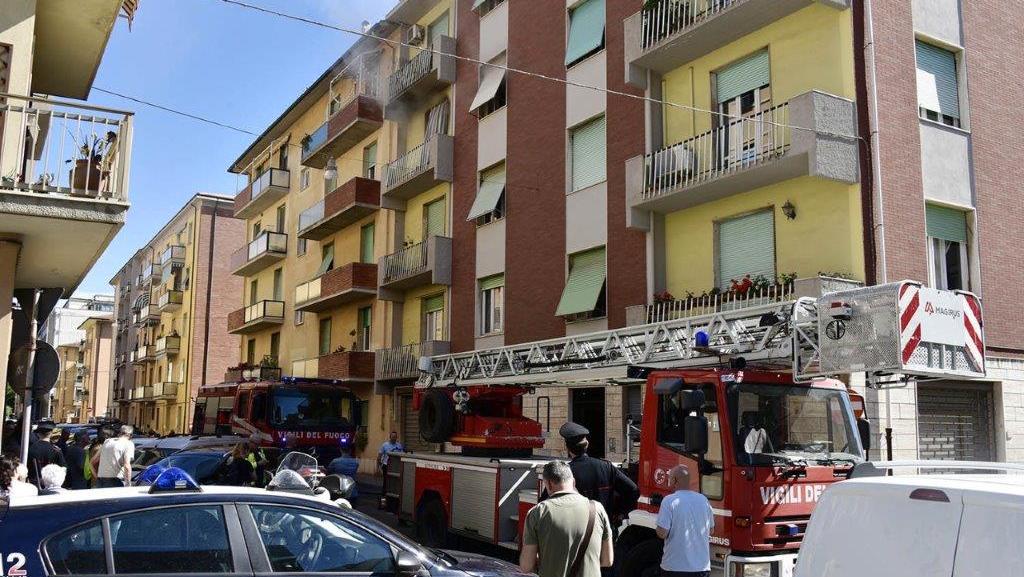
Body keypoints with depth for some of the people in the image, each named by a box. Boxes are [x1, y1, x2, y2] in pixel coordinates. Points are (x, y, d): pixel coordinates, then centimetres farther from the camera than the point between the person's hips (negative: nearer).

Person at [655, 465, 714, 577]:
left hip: (675, 567, -4)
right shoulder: (703, 500, 5)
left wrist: (656, 529, 5)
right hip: (702, 567, 5)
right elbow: (710, 530, 15)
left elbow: (662, 533, -16)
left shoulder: (670, 501, -12)